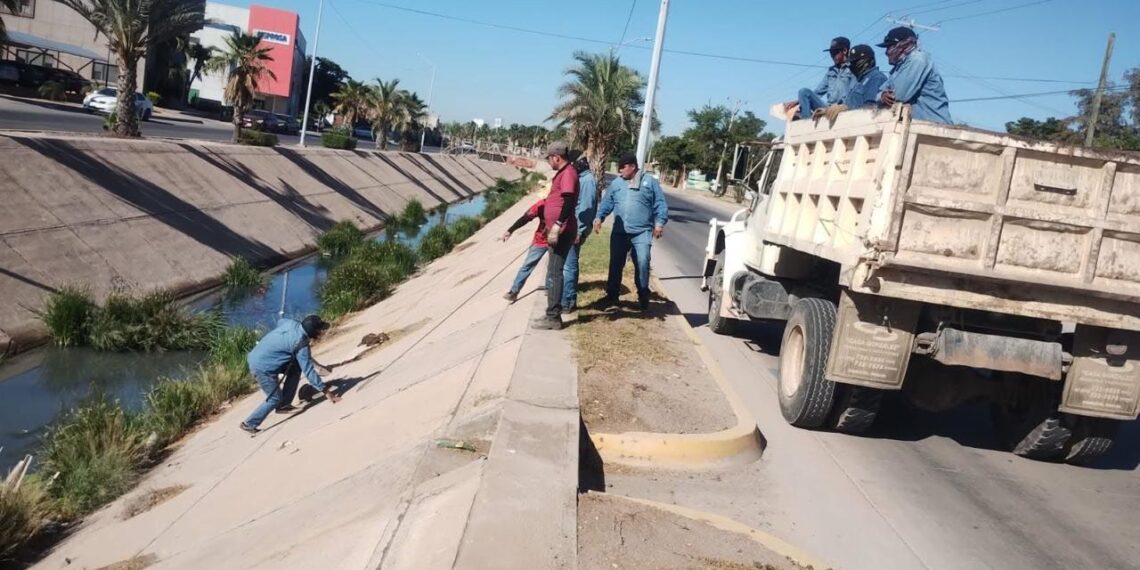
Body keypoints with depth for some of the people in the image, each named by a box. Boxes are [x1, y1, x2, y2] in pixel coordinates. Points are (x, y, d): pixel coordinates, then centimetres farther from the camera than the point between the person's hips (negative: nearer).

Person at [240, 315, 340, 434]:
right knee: (275, 399, 2)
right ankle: (249, 424, 13)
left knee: (295, 368, 12)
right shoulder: (301, 345, -22)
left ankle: (283, 405, 18)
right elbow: (309, 370, -20)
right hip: (263, 367, -9)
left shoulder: (291, 323, -1)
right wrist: (325, 390, -15)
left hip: (256, 356, 9)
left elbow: (280, 321, 24)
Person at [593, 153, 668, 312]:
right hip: (619, 232, 3)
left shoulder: (650, 182, 2)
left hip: (642, 232, -3)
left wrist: (659, 223, -10)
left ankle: (643, 297, 7)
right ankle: (612, 295, 20)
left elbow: (660, 204, 1)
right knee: (615, 264, 8)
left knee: (642, 264, -8)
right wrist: (599, 217, -5)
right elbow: (607, 202, 10)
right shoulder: (616, 183, 11)